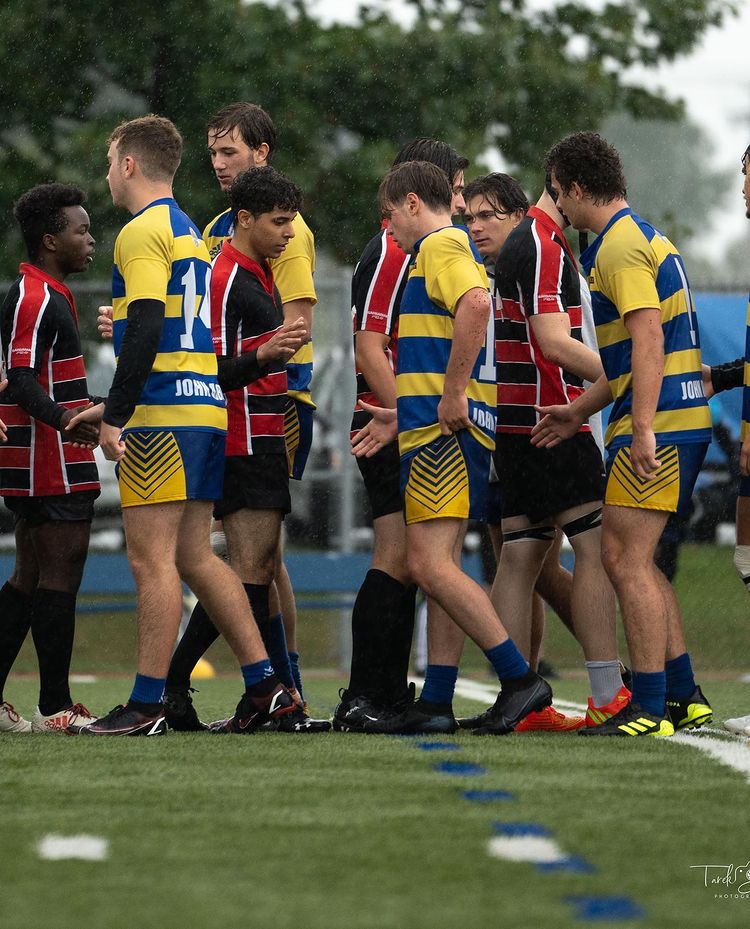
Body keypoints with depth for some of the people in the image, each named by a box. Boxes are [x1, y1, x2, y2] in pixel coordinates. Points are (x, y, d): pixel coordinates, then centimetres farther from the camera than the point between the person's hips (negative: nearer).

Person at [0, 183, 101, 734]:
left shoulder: (47, 295, 19)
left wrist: (81, 417, 33)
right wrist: (63, 420, -36)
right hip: (53, 467, -11)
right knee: (59, 577, -7)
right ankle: (55, 708, -5)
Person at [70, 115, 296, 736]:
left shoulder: (142, 232, -9)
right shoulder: (188, 233, 22)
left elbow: (144, 331, -19)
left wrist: (114, 417, -17)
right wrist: (115, 405, 28)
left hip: (163, 421, -9)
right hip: (207, 408, 9)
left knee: (151, 559, -8)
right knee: (193, 557, 12)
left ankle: (147, 706, -8)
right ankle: (265, 686, 9)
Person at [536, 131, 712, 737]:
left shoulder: (620, 248, -12)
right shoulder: (645, 238, 21)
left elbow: (649, 340, -22)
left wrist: (642, 428, -26)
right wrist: (581, 412, 28)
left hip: (658, 426, -10)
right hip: (682, 421, 10)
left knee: (626, 558, -9)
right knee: (633, 561, 14)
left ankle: (650, 709, -9)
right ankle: (684, 697, 15)